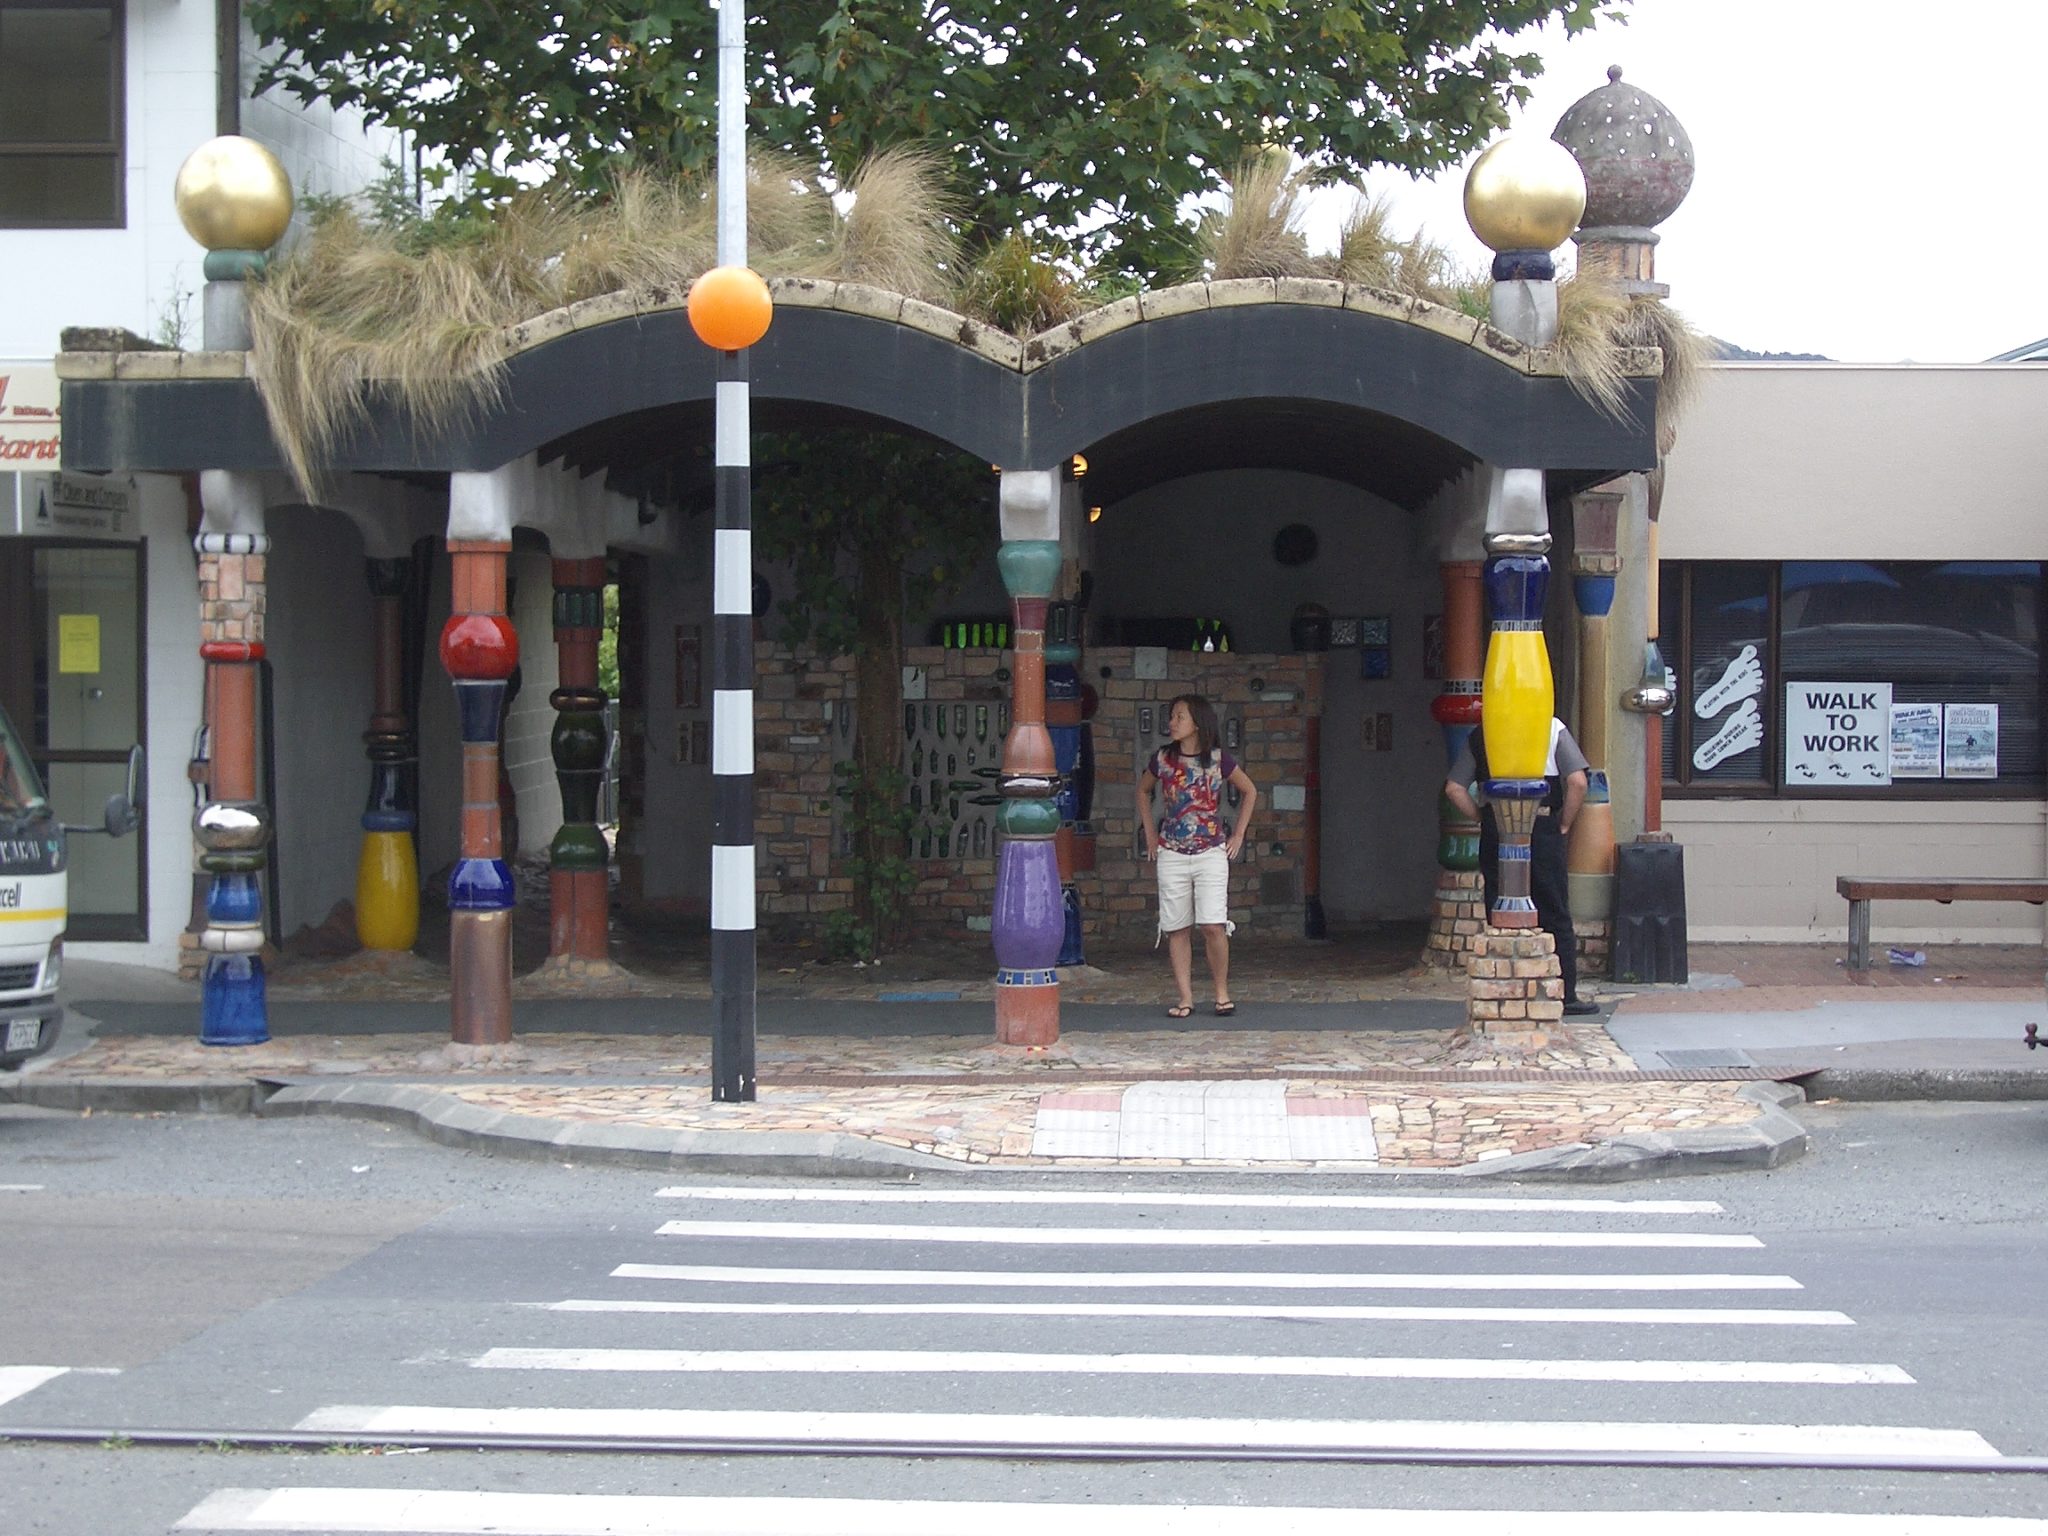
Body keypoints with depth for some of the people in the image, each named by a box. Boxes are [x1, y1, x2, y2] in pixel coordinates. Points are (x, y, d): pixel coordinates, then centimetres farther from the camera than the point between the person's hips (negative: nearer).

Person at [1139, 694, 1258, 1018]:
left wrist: (1238, 835, 8)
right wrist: (1150, 833, 14)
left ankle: (1222, 993, 2)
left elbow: (1250, 791, 12)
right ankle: (1186, 999, 7)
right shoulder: (1163, 759, 3)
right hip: (1171, 854, 2)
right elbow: (1143, 791, 21)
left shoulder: (1219, 760, -3)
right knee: (1177, 929, 1)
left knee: (1213, 925, -13)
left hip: (1211, 853, -2)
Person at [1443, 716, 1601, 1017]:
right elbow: (1577, 782, -8)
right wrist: (1564, 825, 2)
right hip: (1542, 831, -2)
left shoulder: (1479, 735, 7)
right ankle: (1566, 994, 5)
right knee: (1555, 916, 4)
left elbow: (1454, 788, 3)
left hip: (1495, 834, 2)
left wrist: (1485, 819, 9)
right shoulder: (1553, 728, 0)